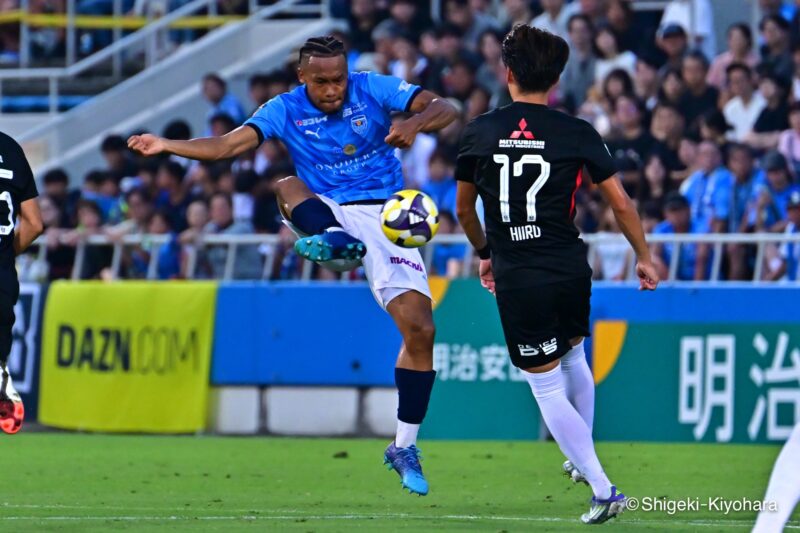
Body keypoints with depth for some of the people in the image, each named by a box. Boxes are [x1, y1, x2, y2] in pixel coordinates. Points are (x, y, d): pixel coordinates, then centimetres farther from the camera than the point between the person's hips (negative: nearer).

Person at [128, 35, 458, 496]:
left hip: (385, 218, -1)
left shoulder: (374, 89, -3)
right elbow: (228, 145, -9)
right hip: (327, 212, 1)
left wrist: (418, 121, -33)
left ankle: (405, 448, 0)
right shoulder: (286, 110, 0)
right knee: (286, 187, -30)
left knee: (420, 329, -11)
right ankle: (335, 241, -61)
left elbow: (445, 109, -10)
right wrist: (167, 146, -23)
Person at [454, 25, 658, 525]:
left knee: (547, 386, 5)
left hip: (517, 279, -2)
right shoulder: (576, 132, -3)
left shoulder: (479, 132, -1)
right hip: (570, 271, 2)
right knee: (573, 357, 28)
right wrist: (644, 257, 13)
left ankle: (602, 488, -1)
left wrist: (485, 253, 28)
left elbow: (464, 209, 10)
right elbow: (621, 203, -1)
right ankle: (583, 459, 40)